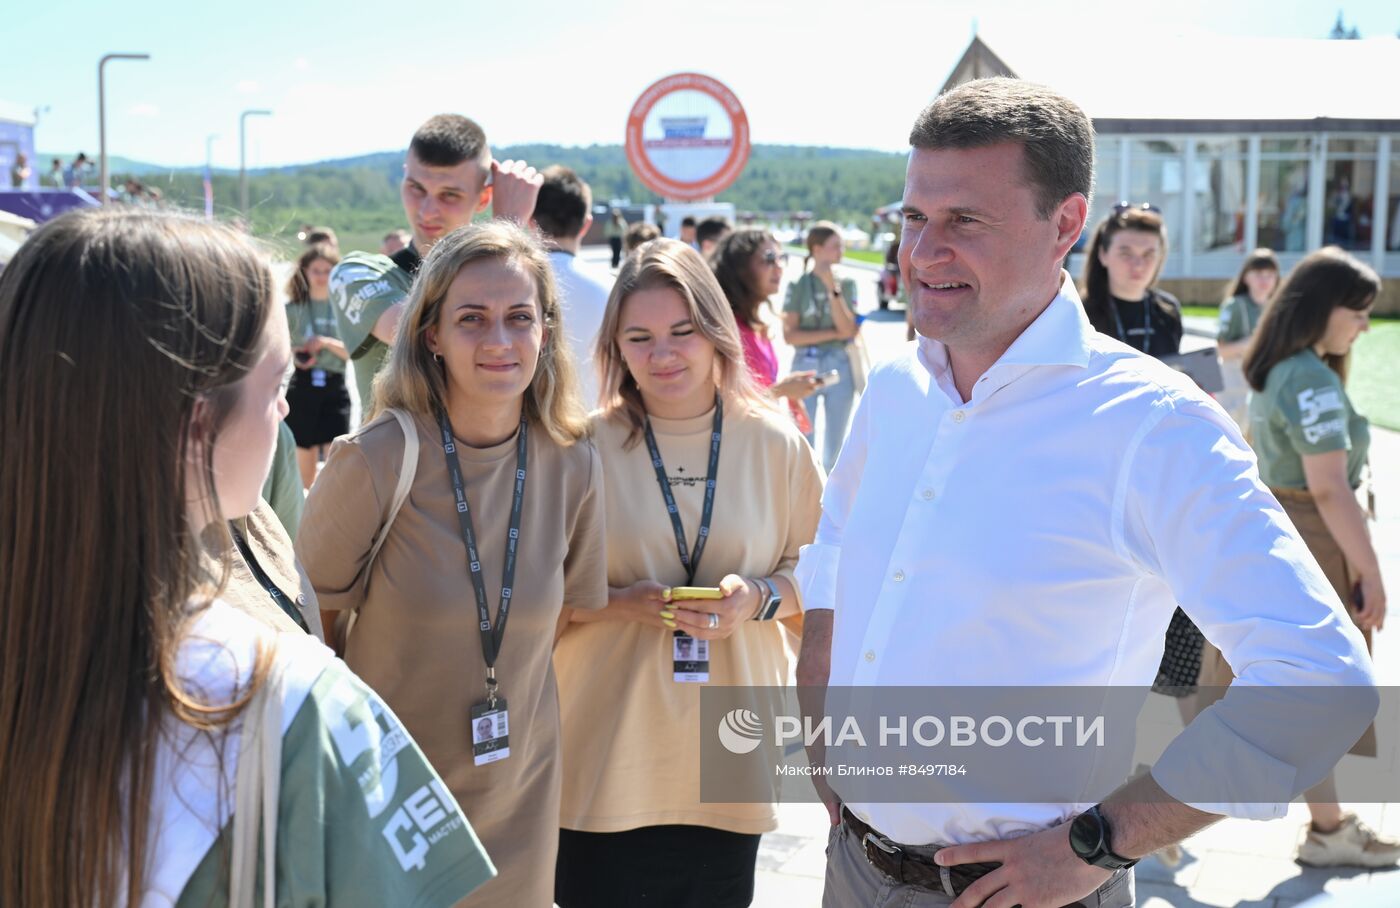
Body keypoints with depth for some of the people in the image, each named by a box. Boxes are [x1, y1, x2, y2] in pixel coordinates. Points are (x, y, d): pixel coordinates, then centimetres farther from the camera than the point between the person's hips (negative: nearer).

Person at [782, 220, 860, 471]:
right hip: (805, 368, -2)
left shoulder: (846, 284, 3)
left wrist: (832, 288, -15)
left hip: (839, 368, 2)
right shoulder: (798, 286, -3)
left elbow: (848, 329, -8)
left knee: (834, 447, 9)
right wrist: (833, 333, -10)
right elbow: (790, 335, -8)